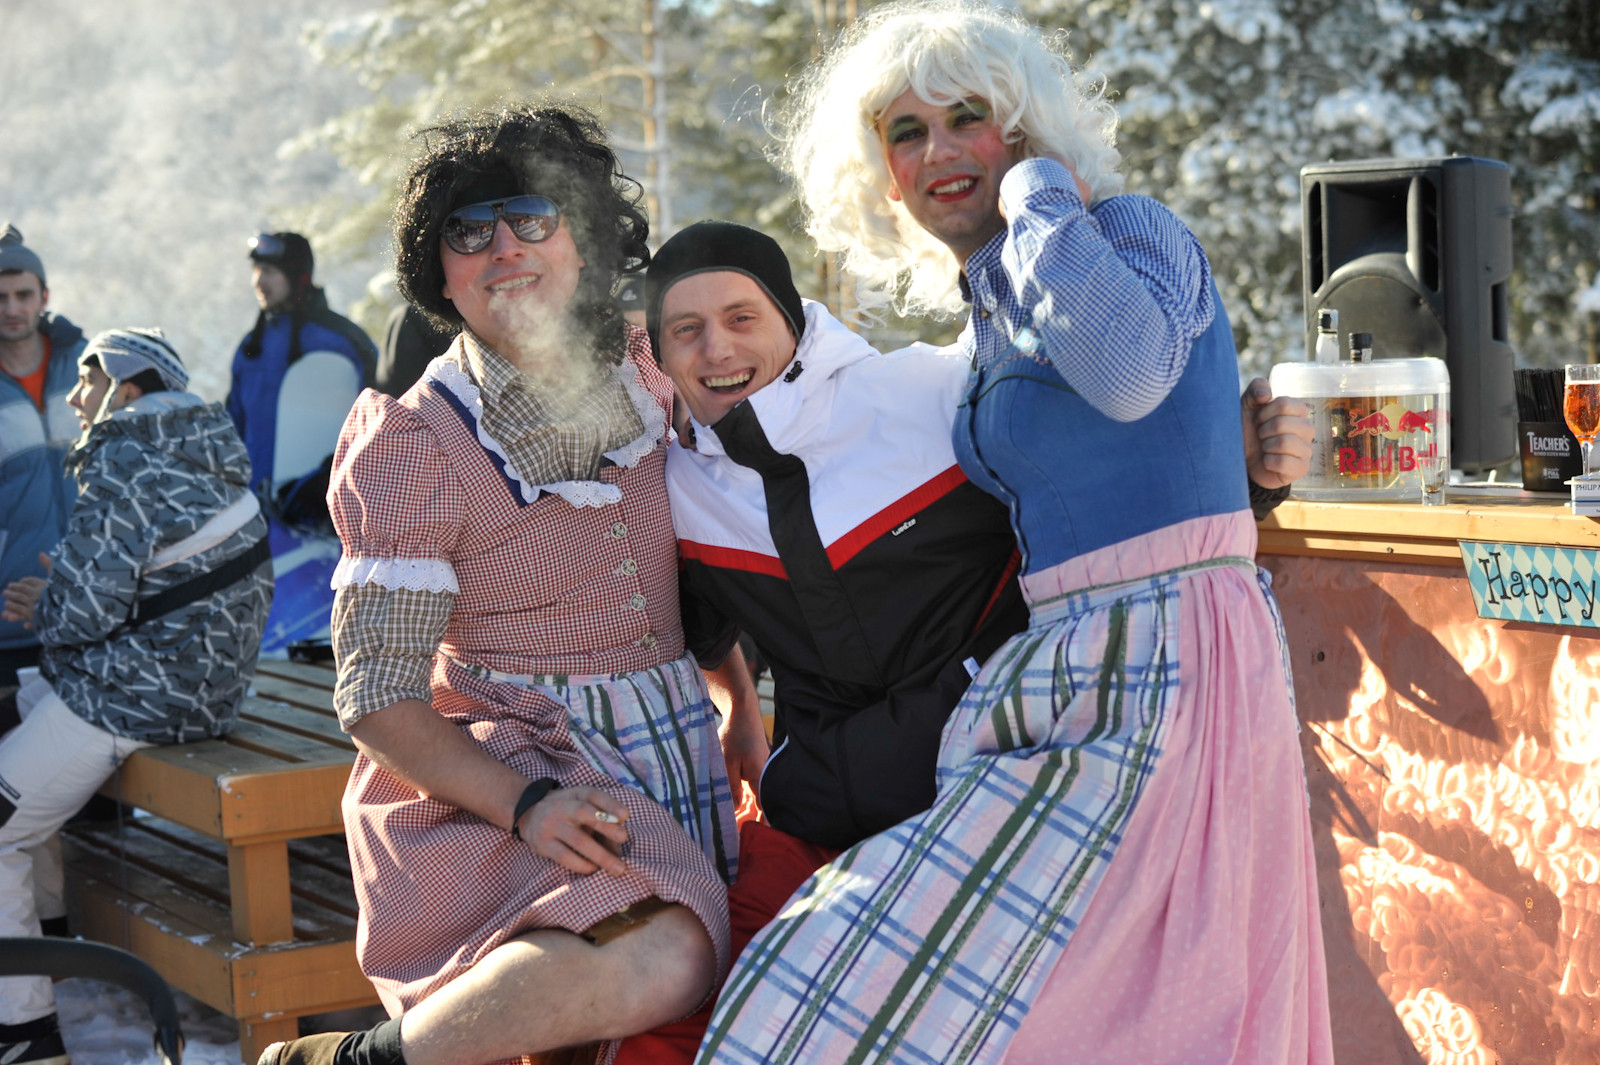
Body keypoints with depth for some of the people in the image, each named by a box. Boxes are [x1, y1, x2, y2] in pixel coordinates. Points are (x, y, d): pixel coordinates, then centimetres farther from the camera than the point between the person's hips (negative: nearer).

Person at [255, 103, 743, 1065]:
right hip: (508, 762, -6)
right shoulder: (416, 444, -7)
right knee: (656, 968, -32)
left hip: (674, 761, 7)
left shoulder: (650, 371, 7)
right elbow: (376, 697, -10)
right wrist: (527, 804, -23)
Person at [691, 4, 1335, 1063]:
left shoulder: (1133, 230, -6)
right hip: (1080, 669, 9)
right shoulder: (985, 327, 19)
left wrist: (1038, 194, -14)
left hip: (1162, 670, -9)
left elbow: (1128, 370, -31)